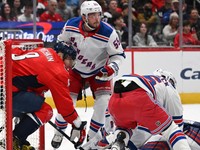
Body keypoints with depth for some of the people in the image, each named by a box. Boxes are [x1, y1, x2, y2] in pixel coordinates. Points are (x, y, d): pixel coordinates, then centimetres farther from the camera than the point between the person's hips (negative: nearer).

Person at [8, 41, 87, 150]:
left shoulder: (45, 52, 15)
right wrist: (78, 125, 4)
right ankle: (13, 141, -5)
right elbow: (64, 102, -5)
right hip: (8, 91, -9)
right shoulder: (58, 72, -7)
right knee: (45, 111, -2)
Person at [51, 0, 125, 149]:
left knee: (103, 101, -16)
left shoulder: (108, 33, -28)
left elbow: (119, 54, -16)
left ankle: (92, 137, 1)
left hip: (99, 71, -1)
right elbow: (61, 42, 0)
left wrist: (112, 67, -33)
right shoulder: (71, 26, -21)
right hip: (76, 69, 1)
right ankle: (59, 133, 20)